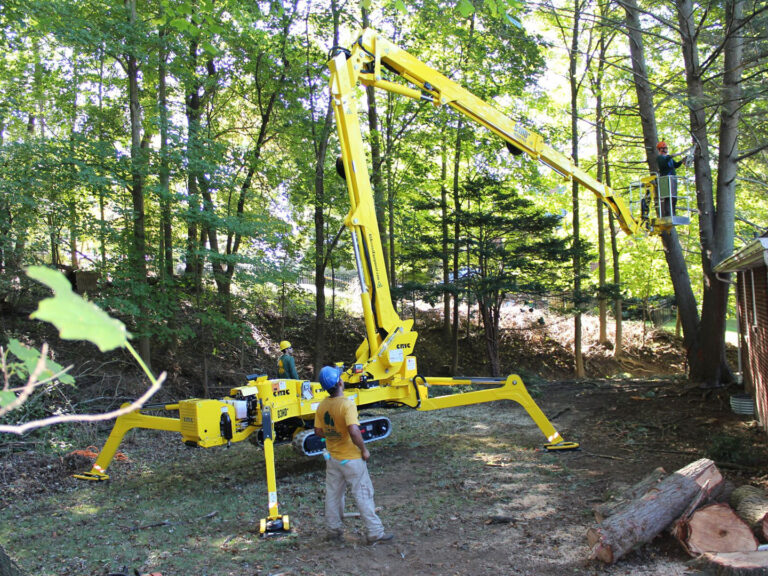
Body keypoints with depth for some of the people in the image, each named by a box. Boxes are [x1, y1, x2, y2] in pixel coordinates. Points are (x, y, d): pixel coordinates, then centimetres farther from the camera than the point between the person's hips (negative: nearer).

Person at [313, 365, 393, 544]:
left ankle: (333, 530, 30)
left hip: (332, 457, 7)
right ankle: (375, 532, 11)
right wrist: (363, 449, -19)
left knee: (333, 494, 18)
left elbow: (318, 431, 5)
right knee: (363, 495, 4)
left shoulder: (322, 406, -3)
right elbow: (354, 431, -33)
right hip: (351, 459, -6)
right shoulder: (347, 404, -24)